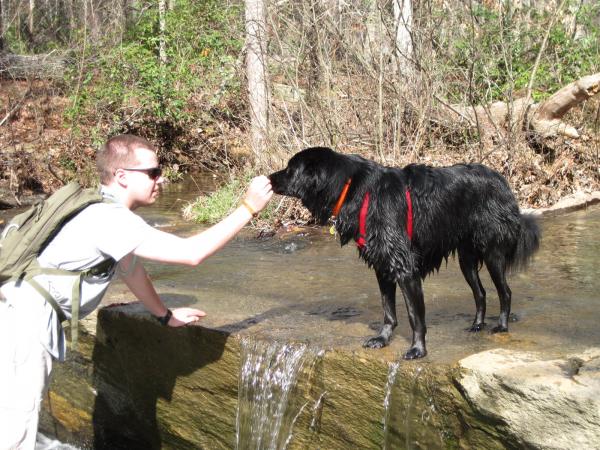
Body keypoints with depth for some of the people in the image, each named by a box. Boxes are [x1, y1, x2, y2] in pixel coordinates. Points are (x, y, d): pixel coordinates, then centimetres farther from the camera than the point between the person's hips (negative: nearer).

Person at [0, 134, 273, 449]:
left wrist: (165, 315, 37)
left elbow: (129, 268, 29)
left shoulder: (111, 214, 12)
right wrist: (249, 208, -18)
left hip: (30, 319, 10)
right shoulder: (111, 220, -20)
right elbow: (192, 253, -24)